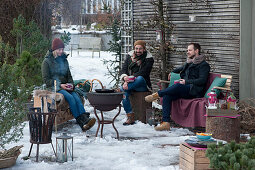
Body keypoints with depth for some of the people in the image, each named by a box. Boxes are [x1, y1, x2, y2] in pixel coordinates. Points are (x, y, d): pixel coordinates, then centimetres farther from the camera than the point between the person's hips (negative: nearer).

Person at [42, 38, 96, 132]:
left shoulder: (64, 60, 18)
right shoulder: (47, 61, 0)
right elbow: (46, 79, -5)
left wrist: (71, 83, 2)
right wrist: (60, 85, -14)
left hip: (65, 86, 5)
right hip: (54, 87, -5)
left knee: (76, 97, -26)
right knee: (70, 97, -31)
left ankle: (85, 119, -43)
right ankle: (81, 122, -37)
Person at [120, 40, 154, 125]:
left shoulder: (149, 59, 0)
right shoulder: (130, 56, 14)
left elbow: (143, 72, -12)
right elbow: (124, 68, 8)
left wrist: (131, 77, -25)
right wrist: (125, 77, -16)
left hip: (142, 85, -3)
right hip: (130, 83, 3)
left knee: (140, 78, -39)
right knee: (124, 93, -30)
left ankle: (121, 89, -40)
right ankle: (130, 117, -29)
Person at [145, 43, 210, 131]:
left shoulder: (203, 65, 3)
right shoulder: (189, 63, 28)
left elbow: (202, 80, -11)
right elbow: (181, 69, 52)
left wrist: (186, 82, -17)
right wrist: (172, 72, 43)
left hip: (195, 91, -7)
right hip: (183, 90, 7)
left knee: (178, 86, -38)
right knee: (167, 95, -21)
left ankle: (157, 94, -31)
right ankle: (165, 123, -29)